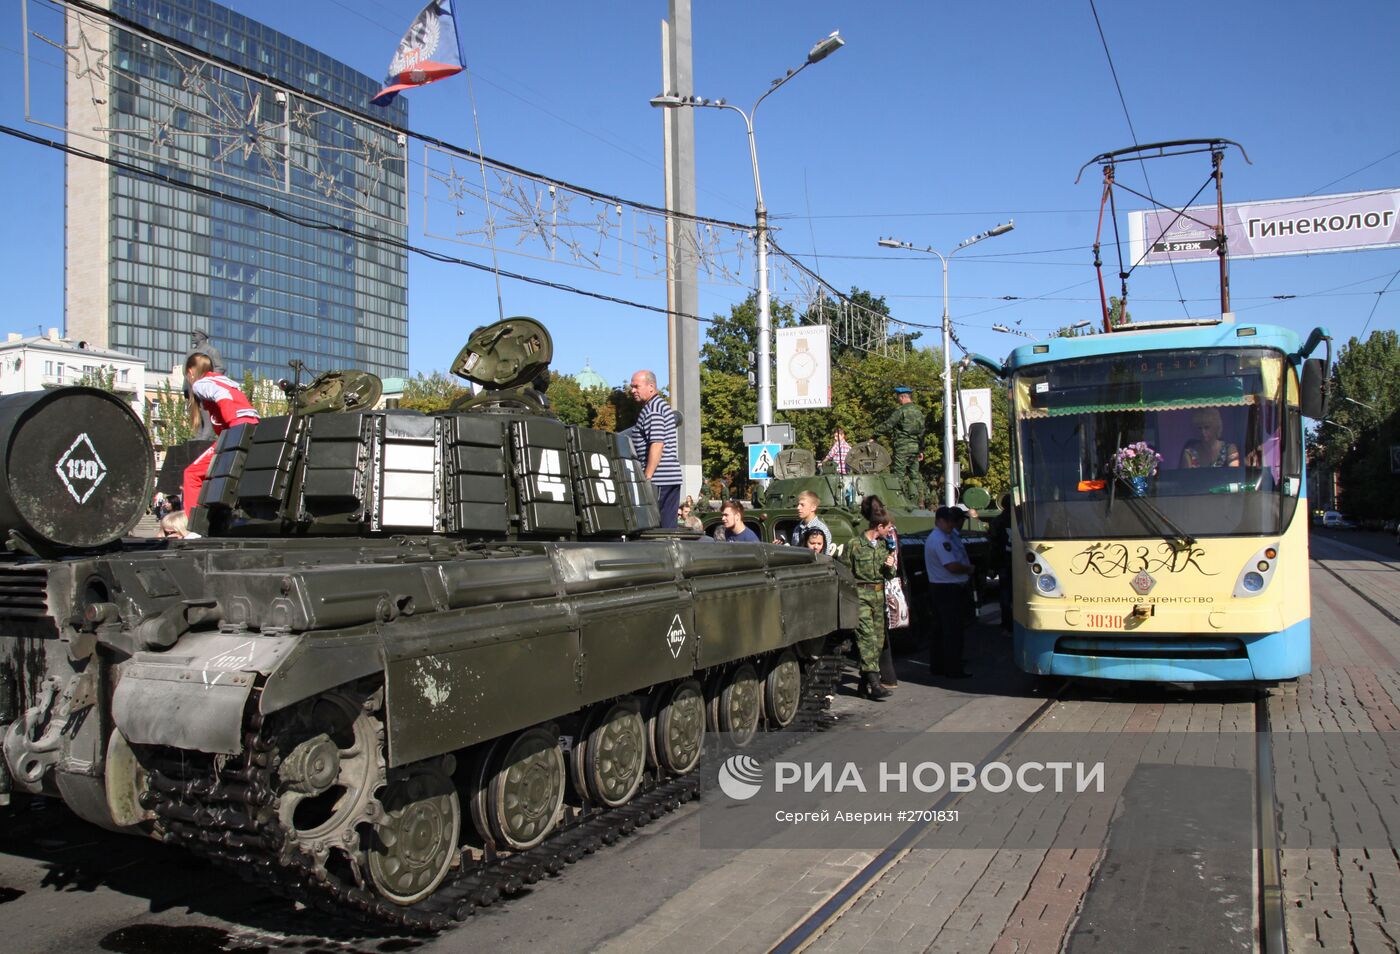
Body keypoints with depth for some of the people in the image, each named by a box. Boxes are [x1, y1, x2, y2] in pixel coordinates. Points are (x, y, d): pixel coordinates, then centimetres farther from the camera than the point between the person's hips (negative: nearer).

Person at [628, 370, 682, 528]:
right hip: (673, 477, 10)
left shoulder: (652, 409, -11)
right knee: (668, 526, 9)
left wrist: (647, 478, -22)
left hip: (659, 479, -10)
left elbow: (657, 444, -21)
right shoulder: (663, 405, 20)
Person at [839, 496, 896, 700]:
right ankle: (874, 684, -18)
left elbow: (890, 576, 17)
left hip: (879, 595, 7)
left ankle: (865, 682, 17)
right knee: (867, 637, -14)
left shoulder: (884, 545, 11)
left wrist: (890, 566, -4)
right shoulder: (854, 546, -9)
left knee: (878, 639, 7)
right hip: (860, 596, -7)